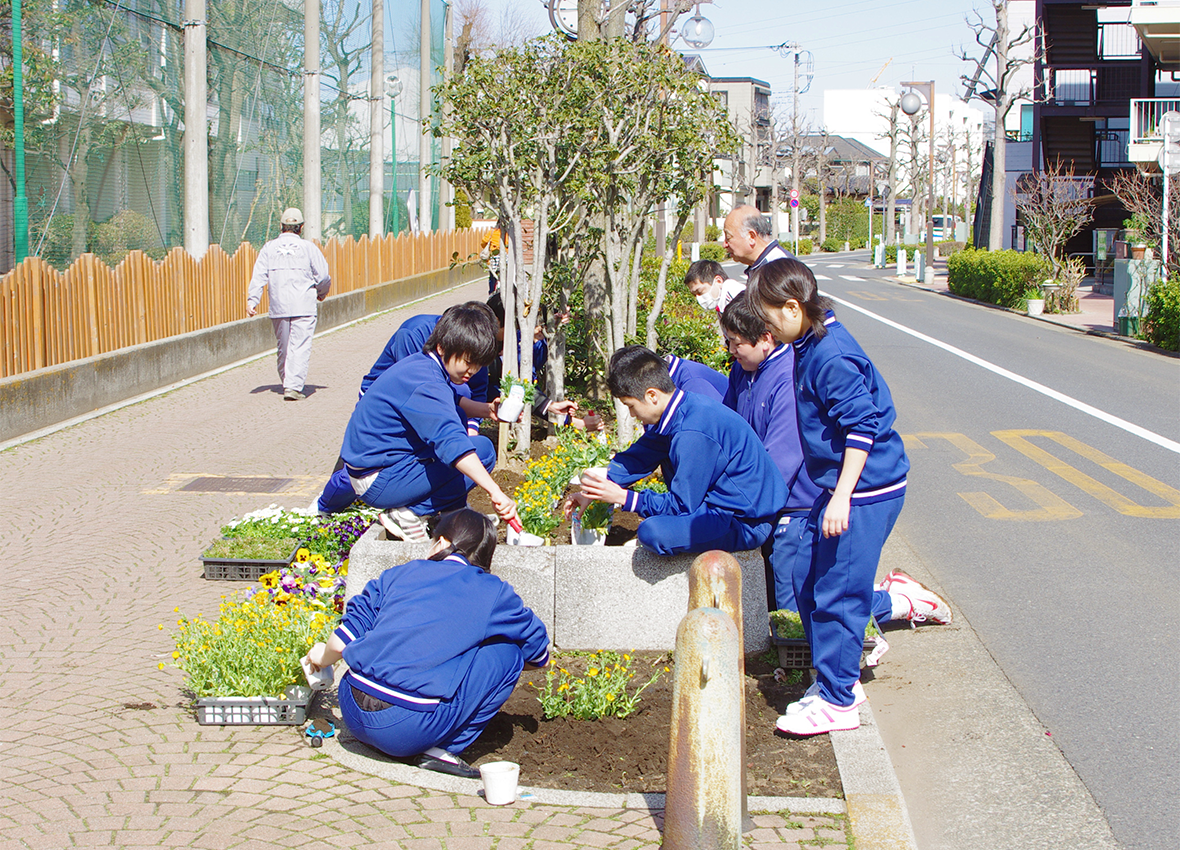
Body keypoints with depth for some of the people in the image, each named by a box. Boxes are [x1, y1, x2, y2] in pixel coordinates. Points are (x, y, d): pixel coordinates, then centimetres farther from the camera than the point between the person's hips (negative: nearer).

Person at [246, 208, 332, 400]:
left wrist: (252, 300, -8)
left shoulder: (269, 248, 6)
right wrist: (321, 293, 21)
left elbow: (258, 276, -3)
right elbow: (323, 277, 2)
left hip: (278, 308, 3)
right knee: (300, 347, -6)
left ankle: (287, 383, 24)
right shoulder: (308, 247, 1)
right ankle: (294, 387, -16)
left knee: (283, 347, 15)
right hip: (303, 307, -3)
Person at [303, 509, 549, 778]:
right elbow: (539, 655, 20)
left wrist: (323, 658, 32)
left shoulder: (400, 574, 13)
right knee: (508, 652, 10)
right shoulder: (493, 593, 7)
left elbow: (344, 640, 9)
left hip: (353, 715, 5)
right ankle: (443, 748, 3)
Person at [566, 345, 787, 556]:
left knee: (653, 531, -29)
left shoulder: (693, 435, -25)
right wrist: (592, 492, 16)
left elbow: (682, 505, -17)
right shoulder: (680, 410, 5)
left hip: (747, 525, -10)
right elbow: (638, 457, 18)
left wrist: (623, 497, -12)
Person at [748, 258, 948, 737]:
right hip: (838, 487, 10)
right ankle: (834, 678, 28)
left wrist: (842, 498, -25)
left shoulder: (831, 357, -22)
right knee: (808, 583, 15)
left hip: (865, 492, -10)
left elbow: (863, 424, -25)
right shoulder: (811, 346, 9)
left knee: (837, 597, -3)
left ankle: (837, 702, 8)